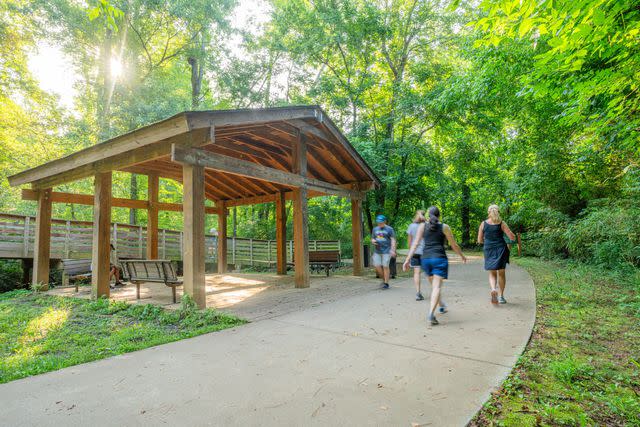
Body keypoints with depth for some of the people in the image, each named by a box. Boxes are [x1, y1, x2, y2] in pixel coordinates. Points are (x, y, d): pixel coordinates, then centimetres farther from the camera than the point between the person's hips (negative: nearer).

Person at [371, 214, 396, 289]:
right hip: (377, 251, 5)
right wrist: (373, 241, -3)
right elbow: (372, 238, 22)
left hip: (386, 251, -5)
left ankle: (386, 283, 6)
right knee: (377, 266, -1)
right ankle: (384, 279, 21)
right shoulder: (375, 229, 14)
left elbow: (393, 240, -5)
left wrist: (393, 250, -15)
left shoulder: (389, 229, -1)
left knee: (385, 266, -4)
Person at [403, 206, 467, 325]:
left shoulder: (422, 226, 6)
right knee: (437, 286, -8)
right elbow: (454, 245, 9)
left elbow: (415, 244, -2)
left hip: (425, 259, 3)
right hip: (439, 259, -3)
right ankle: (431, 314, -22)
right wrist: (462, 256, 26)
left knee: (433, 285, 22)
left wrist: (408, 259, -2)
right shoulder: (444, 227, 3)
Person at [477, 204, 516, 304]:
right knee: (501, 273, 15)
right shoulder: (502, 223, -3)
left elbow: (479, 240, 3)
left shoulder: (483, 224, 0)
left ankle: (493, 289, -17)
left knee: (492, 273, 11)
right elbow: (512, 237, -6)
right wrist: (514, 236, 17)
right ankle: (501, 296, 16)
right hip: (501, 249, 0)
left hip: (488, 250, 0)